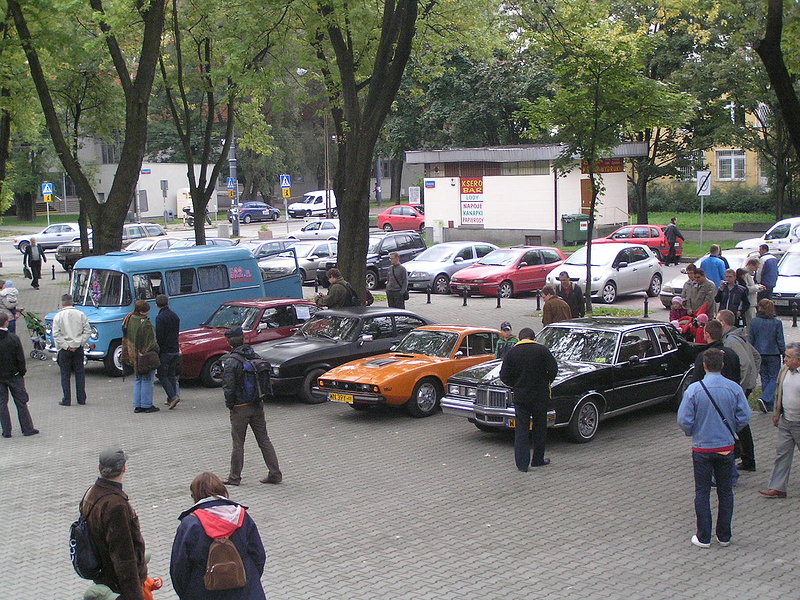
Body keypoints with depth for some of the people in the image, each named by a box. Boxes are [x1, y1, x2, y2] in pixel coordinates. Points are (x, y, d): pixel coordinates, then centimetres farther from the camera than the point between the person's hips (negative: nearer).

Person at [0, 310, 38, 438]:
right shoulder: (13, 338, -13)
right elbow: (21, 358, -9)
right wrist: (22, 371, 5)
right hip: (14, 375, -1)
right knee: (21, 403, 9)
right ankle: (27, 428, 13)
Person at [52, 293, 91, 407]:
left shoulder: (58, 316, -5)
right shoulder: (81, 314, 1)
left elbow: (56, 334, -12)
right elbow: (88, 331, -2)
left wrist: (66, 346, -10)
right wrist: (79, 344, -3)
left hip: (64, 350, -2)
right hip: (78, 349, 2)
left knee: (65, 375, 6)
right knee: (80, 373, 11)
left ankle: (66, 400, 5)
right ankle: (81, 399, 13)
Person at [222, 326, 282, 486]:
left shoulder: (230, 361, -16)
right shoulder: (256, 357, 3)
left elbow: (228, 387, -18)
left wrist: (230, 405, -4)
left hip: (240, 407, -5)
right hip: (257, 405, 6)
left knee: (238, 444, 5)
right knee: (264, 440, 11)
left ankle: (234, 477, 14)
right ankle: (275, 474, 12)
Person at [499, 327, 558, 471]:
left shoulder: (512, 353, -1)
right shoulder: (541, 350, -5)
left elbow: (504, 376, -1)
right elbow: (553, 369, -7)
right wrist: (546, 382, 11)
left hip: (520, 396, 1)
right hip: (540, 396, -1)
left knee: (521, 429, 3)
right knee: (540, 428, 13)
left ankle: (522, 463, -2)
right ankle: (538, 459, 21)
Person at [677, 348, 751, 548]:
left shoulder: (694, 389, -14)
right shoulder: (734, 388, -8)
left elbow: (684, 419, -13)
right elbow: (744, 417, -5)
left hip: (702, 448, -2)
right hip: (726, 447, 2)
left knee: (702, 492, 8)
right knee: (725, 491, 13)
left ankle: (704, 537, 12)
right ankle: (724, 536, 20)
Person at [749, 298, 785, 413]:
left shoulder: (754, 322, -6)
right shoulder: (777, 323, -10)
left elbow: (750, 340, 0)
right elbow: (781, 341, -6)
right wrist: (784, 355, 4)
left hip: (759, 355, 3)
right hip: (773, 355, -3)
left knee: (765, 378, 13)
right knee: (774, 378, 6)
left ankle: (769, 405, 17)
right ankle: (765, 399, -16)